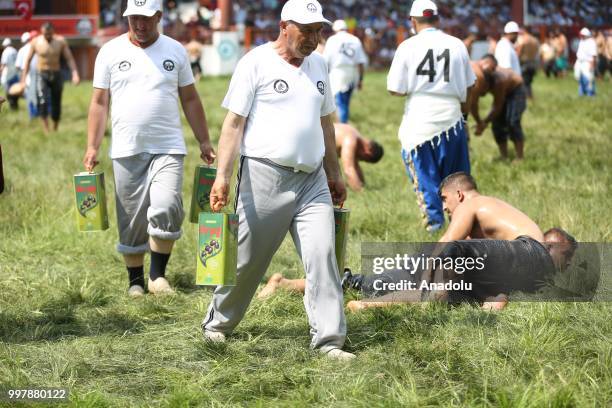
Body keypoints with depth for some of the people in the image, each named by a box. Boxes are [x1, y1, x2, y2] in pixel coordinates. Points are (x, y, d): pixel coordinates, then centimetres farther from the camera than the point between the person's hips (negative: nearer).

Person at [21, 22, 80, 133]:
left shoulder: (60, 41, -3)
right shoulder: (36, 42, -4)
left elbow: (69, 58, -3)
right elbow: (28, 60, 4)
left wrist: (75, 73, -17)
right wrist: (24, 78, 1)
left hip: (56, 75, 2)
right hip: (42, 75, -2)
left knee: (56, 104, 5)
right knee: (43, 100, -22)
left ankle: (55, 130, 22)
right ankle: (46, 130, -26)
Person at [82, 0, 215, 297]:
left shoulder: (175, 50, 7)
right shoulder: (111, 52, 4)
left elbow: (190, 99, 12)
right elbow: (99, 102, 5)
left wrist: (204, 141, 9)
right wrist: (92, 147, -1)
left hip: (168, 149, 0)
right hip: (127, 151, 0)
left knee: (167, 208, -17)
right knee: (131, 220, 4)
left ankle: (158, 274, -3)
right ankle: (135, 280, 18)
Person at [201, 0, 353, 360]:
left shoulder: (318, 64, 13)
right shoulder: (256, 63, -6)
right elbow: (234, 121, -8)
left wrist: (334, 174, 22)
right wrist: (223, 176, -15)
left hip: (312, 179, 5)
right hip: (265, 176, -5)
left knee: (322, 254, -7)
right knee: (248, 257, 4)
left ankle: (329, 340, -6)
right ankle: (218, 323, 25)